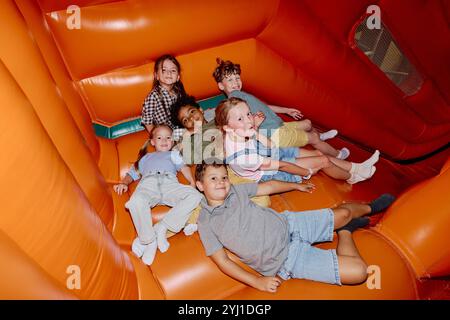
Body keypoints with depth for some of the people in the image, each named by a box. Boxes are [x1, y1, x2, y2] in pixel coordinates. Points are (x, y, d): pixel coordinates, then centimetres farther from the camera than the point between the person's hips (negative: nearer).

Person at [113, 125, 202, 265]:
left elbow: (183, 167, 22)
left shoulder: (174, 154, 40)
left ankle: (162, 227, -28)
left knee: (195, 196, -32)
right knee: (136, 201, -38)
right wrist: (124, 183, 9)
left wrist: (192, 182, 1)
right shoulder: (145, 157, 42)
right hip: (148, 182, 0)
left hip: (170, 182, 1)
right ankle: (149, 240, -25)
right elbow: (132, 174, 33)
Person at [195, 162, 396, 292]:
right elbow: (222, 261, -11)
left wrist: (296, 186, 30)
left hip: (289, 224, 6)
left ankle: (369, 207, 48)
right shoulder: (205, 223, -10)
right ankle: (345, 232, 14)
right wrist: (257, 282, -18)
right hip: (285, 259, -5)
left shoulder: (235, 190, 4)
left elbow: (268, 186, 17)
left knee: (344, 213, 14)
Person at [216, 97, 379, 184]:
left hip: (274, 154, 8)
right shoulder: (240, 156, -39)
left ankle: (357, 167, 27)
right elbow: (281, 166, -26)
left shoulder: (235, 135, -14)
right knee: (323, 161, -5)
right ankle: (352, 178, 25)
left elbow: (270, 146, -2)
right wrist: (308, 173, -14)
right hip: (273, 173, -8)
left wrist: (255, 132, -21)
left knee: (318, 153, 9)